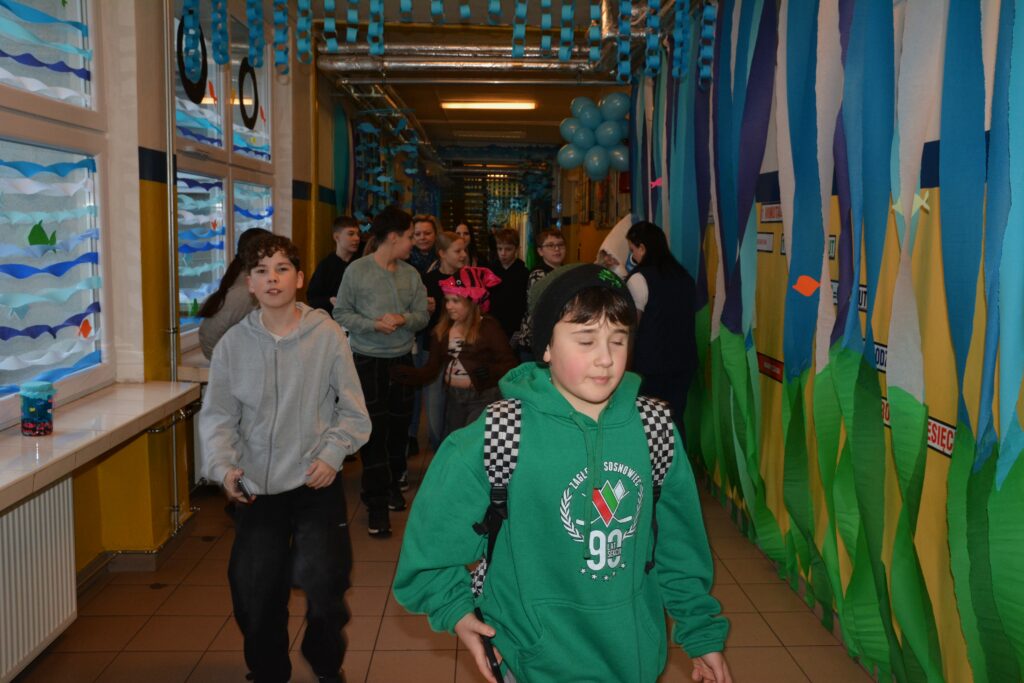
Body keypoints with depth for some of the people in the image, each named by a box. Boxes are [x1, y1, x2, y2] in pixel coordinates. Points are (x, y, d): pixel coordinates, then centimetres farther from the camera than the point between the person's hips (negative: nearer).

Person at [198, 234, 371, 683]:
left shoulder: (327, 335, -7)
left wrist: (332, 454, -12)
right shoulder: (234, 343, -1)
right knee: (253, 588, 6)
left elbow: (352, 410, -1)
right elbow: (218, 415, 2)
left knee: (322, 579, -8)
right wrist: (223, 466, -12)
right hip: (256, 486, 2)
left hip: (316, 482, -2)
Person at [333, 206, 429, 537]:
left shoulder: (411, 274, 4)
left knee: (399, 426, 13)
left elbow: (422, 315, 3)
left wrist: (403, 319, -17)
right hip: (368, 360, -4)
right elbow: (341, 313, -6)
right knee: (374, 430, -3)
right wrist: (373, 324, -19)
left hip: (402, 359, 4)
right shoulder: (357, 270, -7)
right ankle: (377, 504, 4)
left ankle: (393, 483, 34)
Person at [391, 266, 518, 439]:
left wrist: (490, 371, -32)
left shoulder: (488, 327, -12)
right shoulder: (442, 329, 4)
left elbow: (511, 364, -15)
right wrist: (406, 374, -14)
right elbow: (432, 369, 2)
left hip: (483, 397, -6)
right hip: (452, 397, 6)